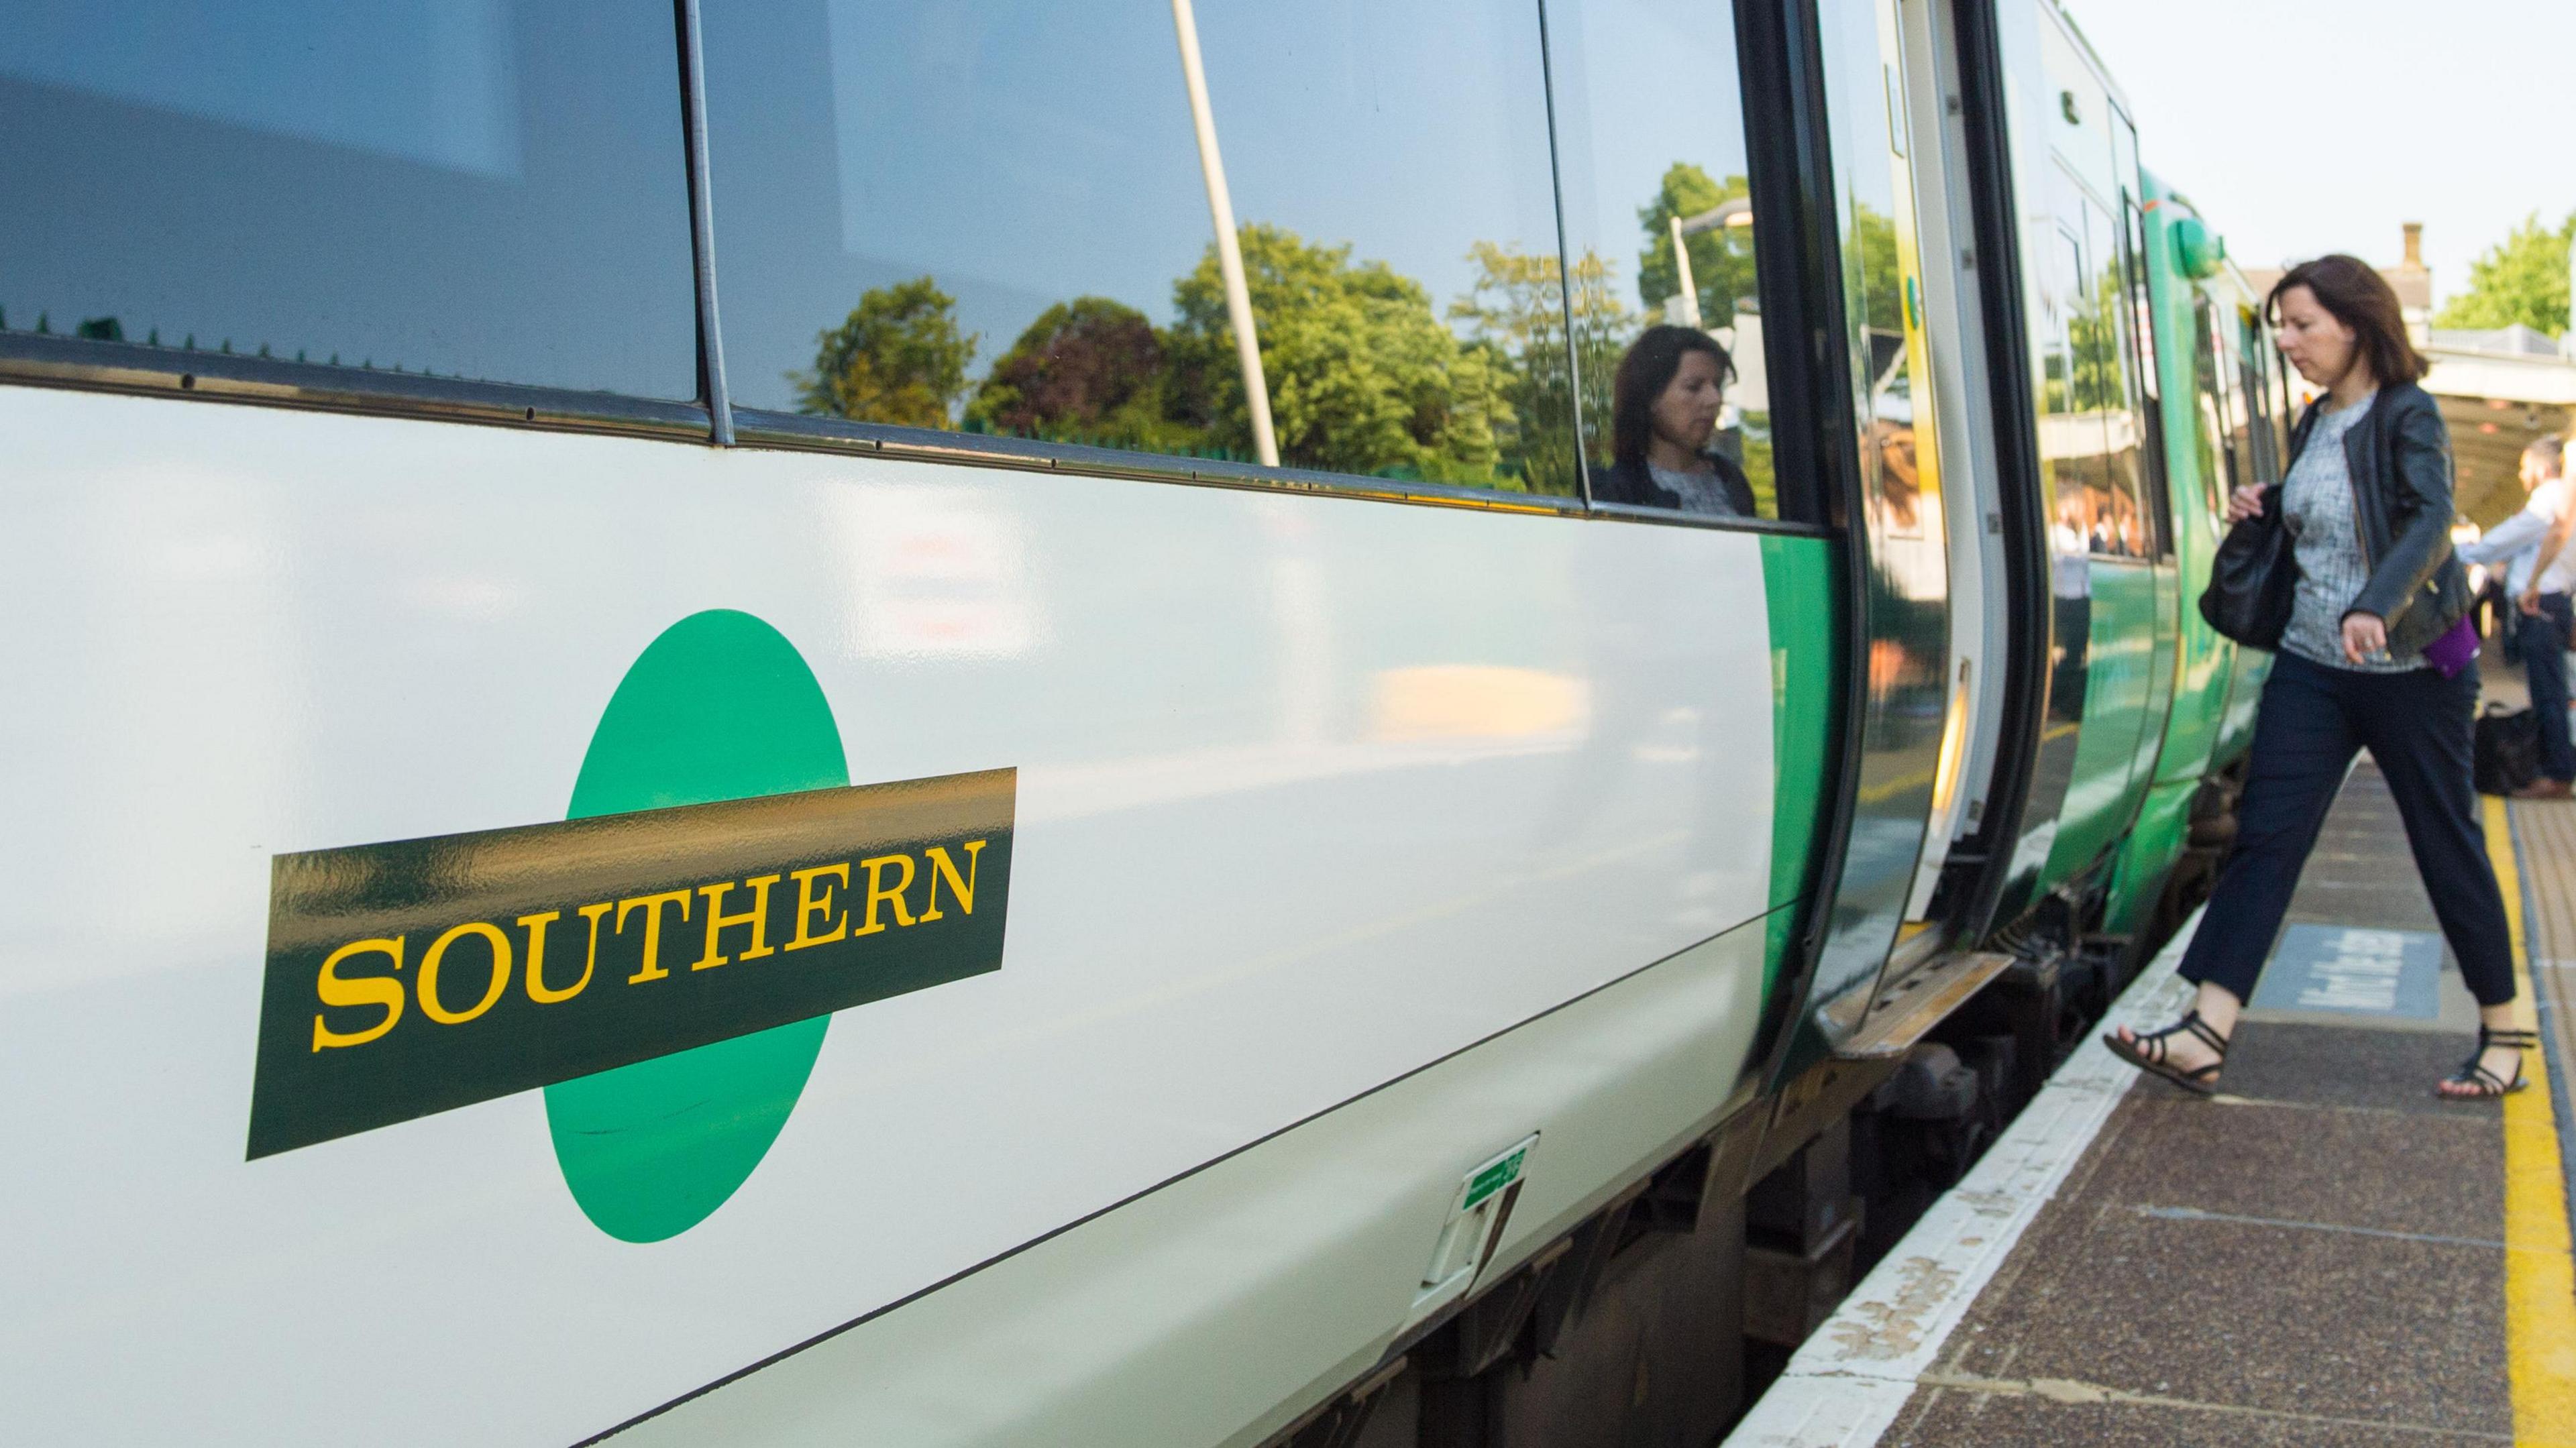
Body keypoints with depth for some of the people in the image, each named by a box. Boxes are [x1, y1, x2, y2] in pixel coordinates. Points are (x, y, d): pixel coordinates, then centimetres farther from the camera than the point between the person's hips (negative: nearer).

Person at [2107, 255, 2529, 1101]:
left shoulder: (2408, 415, -10)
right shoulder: (2315, 425, 11)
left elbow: (2431, 521, -24)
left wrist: (2375, 606, -40)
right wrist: (2266, 505, 5)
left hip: (2409, 669, -6)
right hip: (2312, 665, 6)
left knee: (2448, 846, 6)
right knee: (2265, 836, -4)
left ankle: (2504, 1035, 24)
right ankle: (2206, 1037, -8)